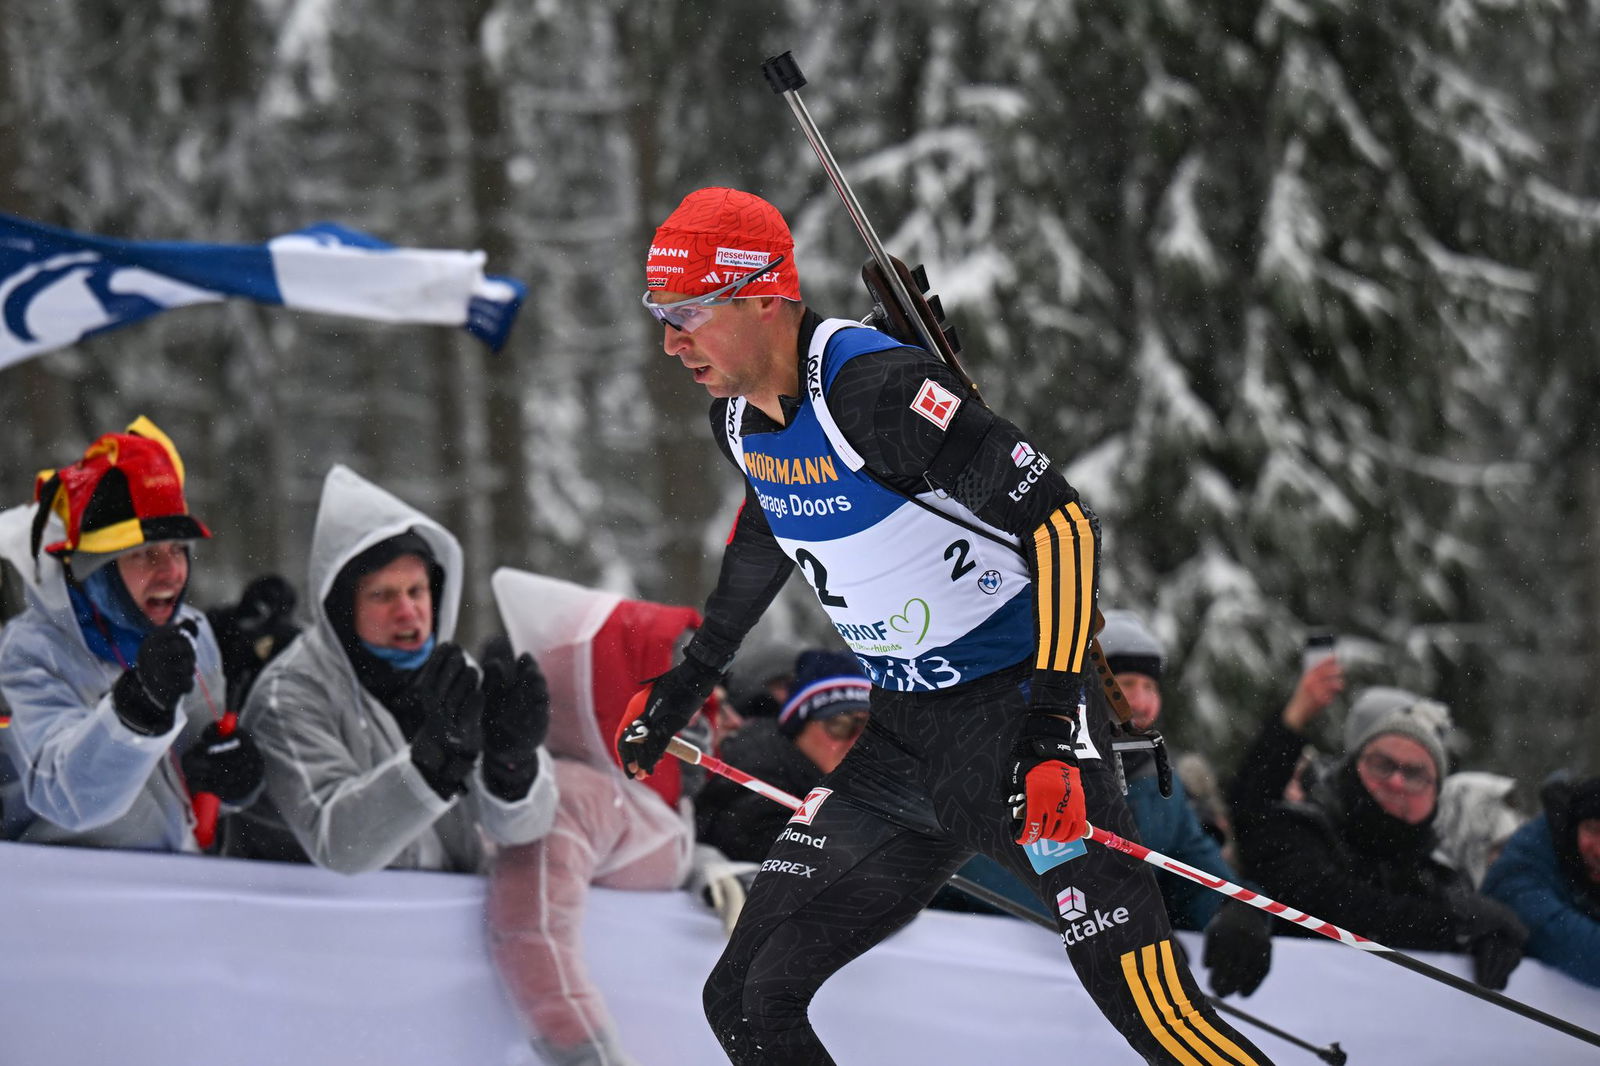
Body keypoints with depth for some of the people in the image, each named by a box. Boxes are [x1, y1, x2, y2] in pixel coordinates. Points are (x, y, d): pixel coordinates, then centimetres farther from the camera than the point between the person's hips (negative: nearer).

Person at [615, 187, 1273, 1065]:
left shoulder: (873, 387, -23)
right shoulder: (738, 419, 3)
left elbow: (1059, 522, -24)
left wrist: (1051, 718, -30)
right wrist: (684, 680, 35)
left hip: (1017, 718, -8)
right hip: (903, 739, 8)